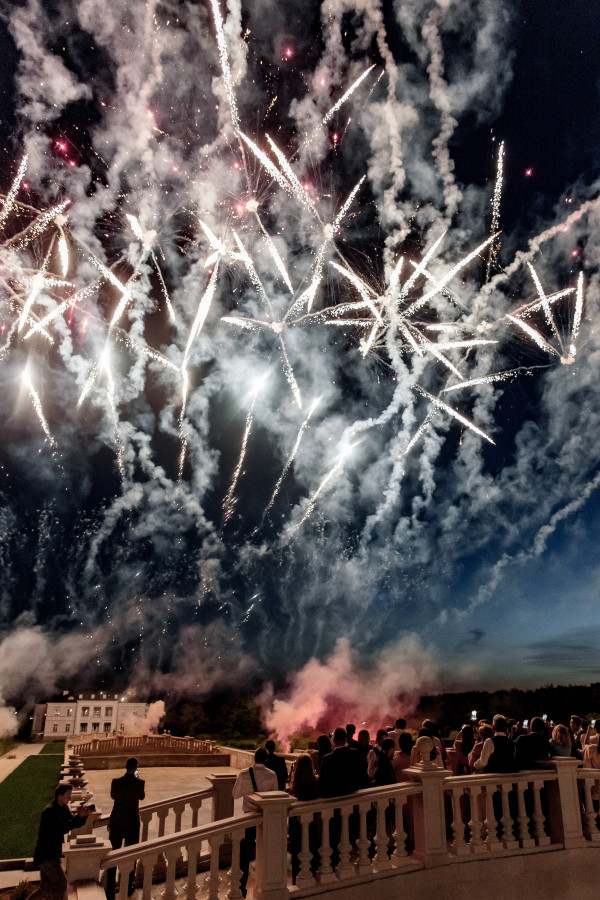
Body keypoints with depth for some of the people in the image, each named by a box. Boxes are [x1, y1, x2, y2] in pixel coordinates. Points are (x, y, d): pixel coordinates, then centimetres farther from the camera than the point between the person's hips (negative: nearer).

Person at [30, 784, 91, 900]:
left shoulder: (63, 808, 7)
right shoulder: (50, 811, -21)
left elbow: (75, 824, 8)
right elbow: (62, 829, -30)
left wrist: (84, 815, -11)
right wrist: (78, 816, -27)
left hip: (52, 854, 9)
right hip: (45, 855, -9)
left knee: (45, 888, 17)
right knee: (61, 883, -9)